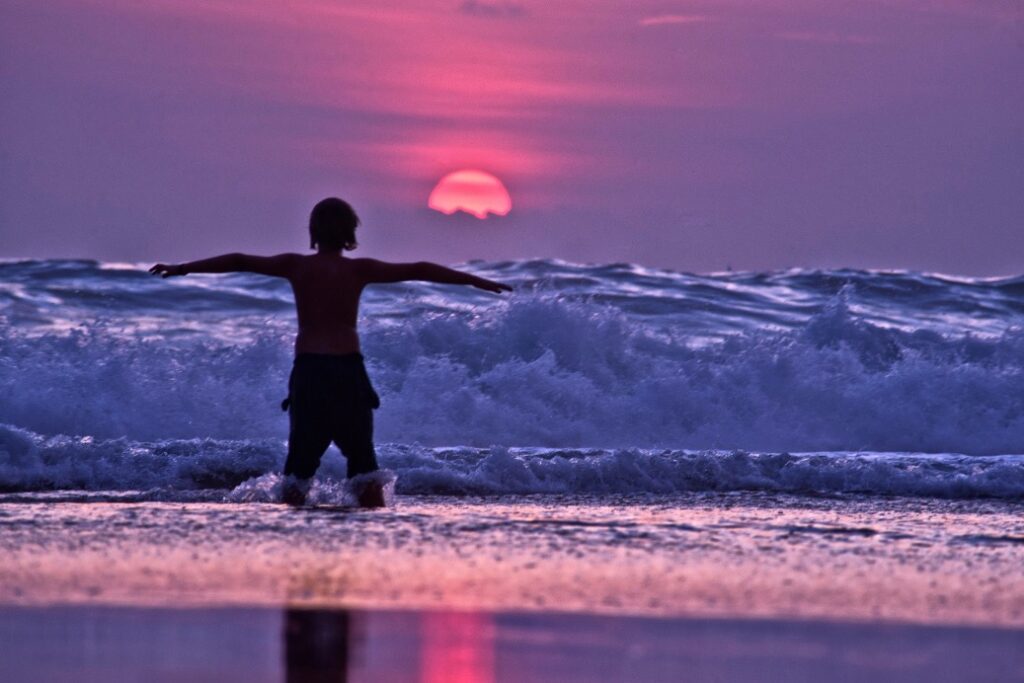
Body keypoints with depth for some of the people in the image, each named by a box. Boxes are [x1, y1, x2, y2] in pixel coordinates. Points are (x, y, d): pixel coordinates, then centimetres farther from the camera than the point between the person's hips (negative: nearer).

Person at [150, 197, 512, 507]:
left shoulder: (295, 266, 3)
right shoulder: (359, 270, -1)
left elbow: (239, 261, 9)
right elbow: (419, 271, -3)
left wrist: (181, 269, 18)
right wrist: (477, 282, 1)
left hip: (307, 371, 1)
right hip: (348, 370, -1)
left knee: (301, 460, 9)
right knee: (362, 456, 9)